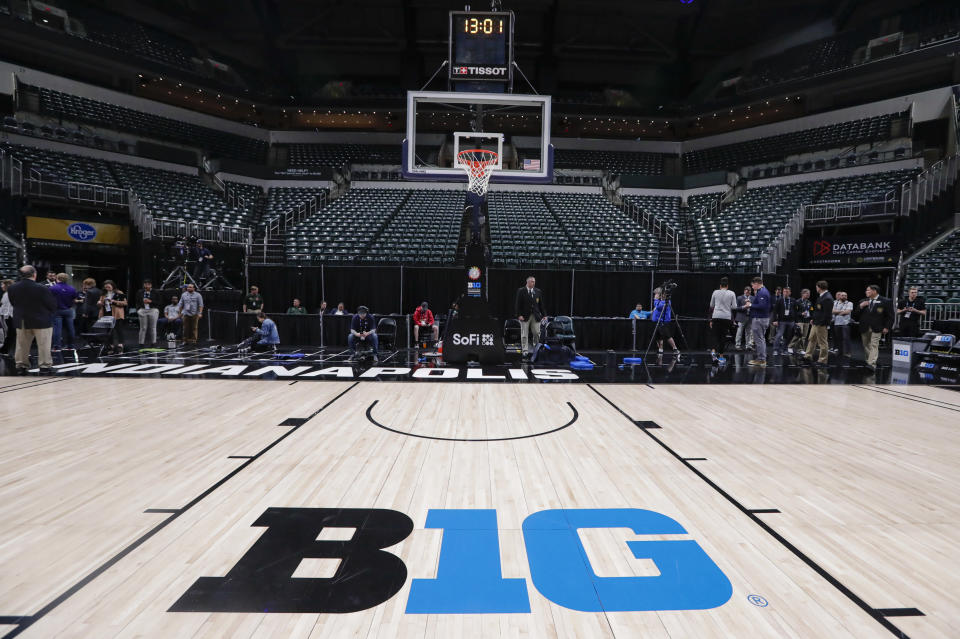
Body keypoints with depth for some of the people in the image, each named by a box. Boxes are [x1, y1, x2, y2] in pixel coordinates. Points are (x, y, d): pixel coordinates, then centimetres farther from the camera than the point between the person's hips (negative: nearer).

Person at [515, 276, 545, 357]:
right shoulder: (521, 291, -2)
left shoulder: (538, 292, 9)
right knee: (524, 334, 1)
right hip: (525, 316, -3)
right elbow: (517, 304, -4)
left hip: (536, 316, 3)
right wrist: (519, 315, -13)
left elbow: (541, 304, 11)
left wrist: (543, 315, 4)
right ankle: (525, 351, 8)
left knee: (537, 333, 3)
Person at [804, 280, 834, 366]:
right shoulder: (821, 296, 10)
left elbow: (827, 313, -23)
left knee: (822, 342, 0)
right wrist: (813, 319, 16)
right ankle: (808, 356, 28)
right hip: (816, 323, 10)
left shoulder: (827, 298, -21)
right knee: (811, 339, 18)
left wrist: (821, 323, -21)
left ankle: (823, 360, 10)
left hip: (821, 324, -10)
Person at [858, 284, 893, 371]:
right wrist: (860, 306, -8)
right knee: (866, 346, 9)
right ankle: (868, 361, 19)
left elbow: (890, 316, 2)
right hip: (864, 328, 4)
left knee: (874, 346, -12)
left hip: (876, 329, -4)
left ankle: (872, 364, -20)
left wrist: (887, 327, -5)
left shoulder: (885, 302, 0)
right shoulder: (863, 301, 11)